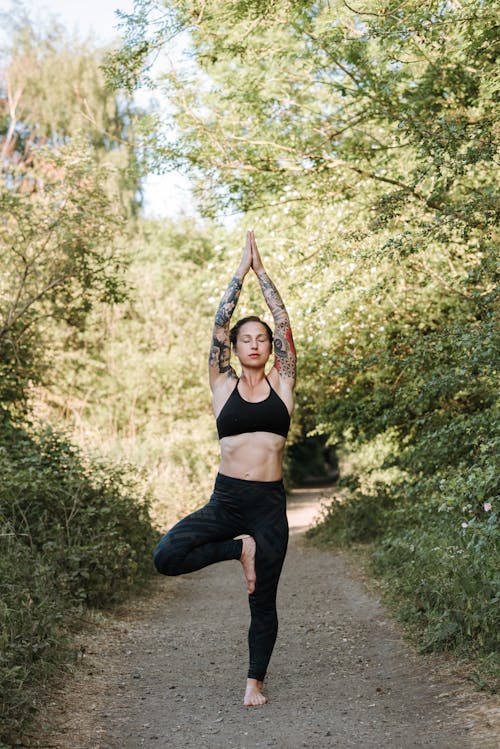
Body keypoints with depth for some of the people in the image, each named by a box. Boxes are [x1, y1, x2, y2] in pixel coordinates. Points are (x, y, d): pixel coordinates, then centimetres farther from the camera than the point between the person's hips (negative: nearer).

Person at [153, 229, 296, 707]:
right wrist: (240, 269, 3)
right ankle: (240, 549, 2)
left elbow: (284, 323, 2)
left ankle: (255, 681, 25)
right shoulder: (223, 385, 5)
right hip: (225, 500, 0)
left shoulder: (281, 383, 6)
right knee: (167, 556, -22)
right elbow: (220, 322, 0)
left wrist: (260, 269, 5)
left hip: (269, 502, 0)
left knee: (263, 601, 6)